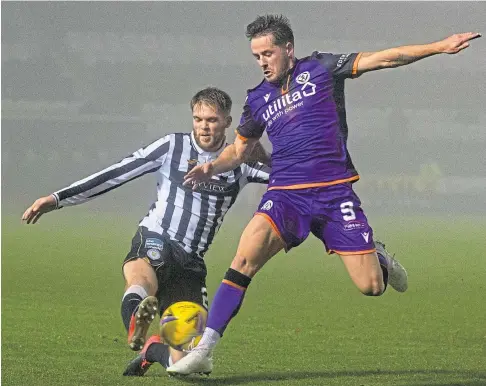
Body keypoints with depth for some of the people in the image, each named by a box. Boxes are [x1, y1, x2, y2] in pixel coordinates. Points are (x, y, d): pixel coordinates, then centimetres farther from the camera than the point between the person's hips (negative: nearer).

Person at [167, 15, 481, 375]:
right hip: (285, 195, 2)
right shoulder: (258, 99, 13)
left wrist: (440, 46, -6)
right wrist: (212, 167, 5)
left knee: (372, 287, -6)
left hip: (335, 193, -2)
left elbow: (385, 59, 0)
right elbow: (239, 150, 26)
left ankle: (378, 257, 33)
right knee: (245, 257, -25)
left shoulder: (321, 69, 4)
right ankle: (204, 348, -24)